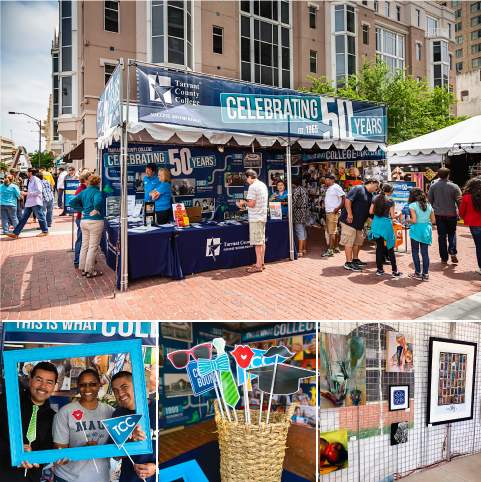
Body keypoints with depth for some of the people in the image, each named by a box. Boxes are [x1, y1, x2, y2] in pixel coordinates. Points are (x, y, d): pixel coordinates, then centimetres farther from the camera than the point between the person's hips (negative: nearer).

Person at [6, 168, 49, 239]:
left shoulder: (36, 180, -11)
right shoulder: (30, 180, 18)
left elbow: (39, 191, -20)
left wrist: (27, 193, -18)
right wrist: (24, 194, 11)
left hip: (36, 203, -9)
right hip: (29, 203, 9)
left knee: (40, 217, 2)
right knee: (23, 218, 7)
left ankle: (45, 231, 17)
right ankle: (15, 233, 6)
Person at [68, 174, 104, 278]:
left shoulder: (83, 192, 10)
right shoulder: (97, 192, -12)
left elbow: (72, 202, 10)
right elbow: (98, 201, -33)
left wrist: (82, 210, 9)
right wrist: (96, 210, -16)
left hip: (84, 221, 7)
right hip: (95, 222, -7)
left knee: (84, 245, 15)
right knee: (93, 247, 0)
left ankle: (83, 269, 22)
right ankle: (90, 271, 6)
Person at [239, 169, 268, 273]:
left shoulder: (252, 187, -15)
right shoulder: (263, 185, 13)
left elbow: (252, 204, -19)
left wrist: (244, 202, 0)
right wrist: (246, 204, 22)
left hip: (255, 218, -9)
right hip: (263, 217, 9)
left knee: (257, 242, -5)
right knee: (262, 241, 13)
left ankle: (258, 266, -1)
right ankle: (261, 263, 20)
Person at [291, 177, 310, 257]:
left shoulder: (296, 191, -15)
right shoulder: (304, 189, 12)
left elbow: (293, 203, -14)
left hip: (298, 214, -9)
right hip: (305, 212, 9)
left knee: (299, 232, -8)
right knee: (303, 231, 17)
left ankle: (300, 252, -6)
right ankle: (304, 249, 25)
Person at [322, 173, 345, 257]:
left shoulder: (336, 188, -13)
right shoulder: (329, 188, 17)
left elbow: (345, 198, -20)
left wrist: (338, 208, -20)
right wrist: (325, 204, 12)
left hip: (333, 213, -10)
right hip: (328, 212, 10)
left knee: (332, 232, -10)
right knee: (334, 231, 16)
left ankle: (330, 251, -11)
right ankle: (336, 248, 25)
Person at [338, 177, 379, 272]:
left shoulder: (370, 196, 18)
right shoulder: (358, 189, -10)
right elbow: (348, 200, -20)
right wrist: (349, 214, -24)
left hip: (359, 222, 10)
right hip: (349, 221, -10)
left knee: (359, 240, 16)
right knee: (349, 241, -7)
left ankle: (355, 260, 30)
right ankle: (349, 263, -2)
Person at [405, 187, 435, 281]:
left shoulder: (413, 205, -9)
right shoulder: (429, 205, 8)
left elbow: (414, 220, -16)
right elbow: (433, 221, 8)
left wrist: (407, 220, 3)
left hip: (416, 230, -5)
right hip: (426, 230, 5)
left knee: (415, 251, 7)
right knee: (425, 252, 8)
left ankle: (418, 273, 8)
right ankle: (425, 274, 11)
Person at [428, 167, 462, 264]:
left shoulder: (433, 186, -2)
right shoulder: (454, 187, -10)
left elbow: (429, 201, 5)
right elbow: (460, 201, -7)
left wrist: (431, 212, 19)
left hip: (438, 215, 1)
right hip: (451, 214, -1)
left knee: (441, 236, 7)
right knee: (452, 233, 17)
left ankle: (444, 258, 8)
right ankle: (452, 252, -3)